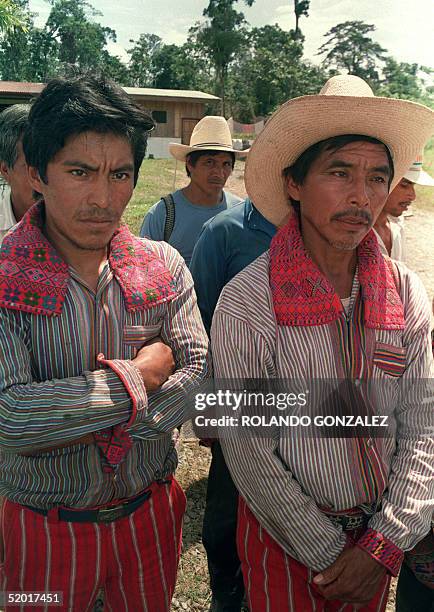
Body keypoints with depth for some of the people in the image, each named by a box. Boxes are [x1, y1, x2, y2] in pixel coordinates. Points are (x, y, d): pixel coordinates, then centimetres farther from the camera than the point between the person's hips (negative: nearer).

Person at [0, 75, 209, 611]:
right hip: (43, 525, -2)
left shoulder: (162, 266, -6)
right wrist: (139, 376, -20)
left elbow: (200, 369, -12)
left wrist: (85, 428, -21)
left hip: (150, 512, 3)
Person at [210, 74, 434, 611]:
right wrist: (328, 555, -11)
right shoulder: (246, 301, -21)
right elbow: (248, 453, -17)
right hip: (284, 536, -4)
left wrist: (383, 545, -9)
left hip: (378, 534, 4)